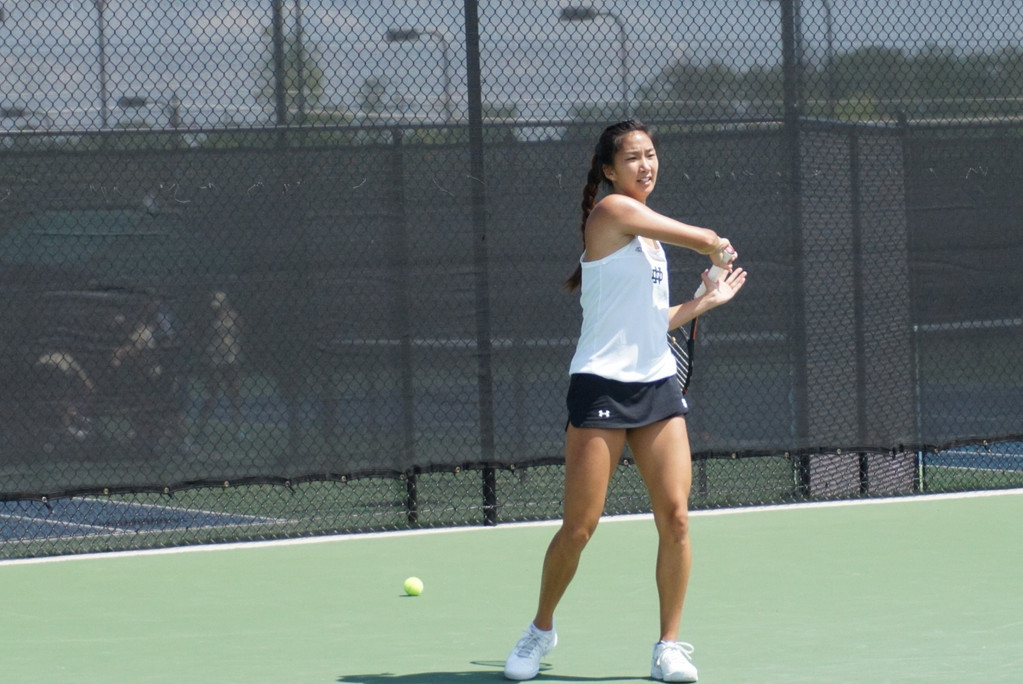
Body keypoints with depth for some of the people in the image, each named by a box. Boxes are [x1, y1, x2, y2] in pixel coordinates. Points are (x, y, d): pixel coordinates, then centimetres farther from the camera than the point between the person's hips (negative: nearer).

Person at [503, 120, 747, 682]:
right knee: (579, 527, -5)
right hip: (602, 387, -7)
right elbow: (706, 240, -8)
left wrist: (705, 301, 22)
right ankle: (541, 630, 17)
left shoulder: (648, 230, 18)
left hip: (657, 387, 7)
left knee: (675, 518, -4)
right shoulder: (611, 211, -9)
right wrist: (721, 250, 14)